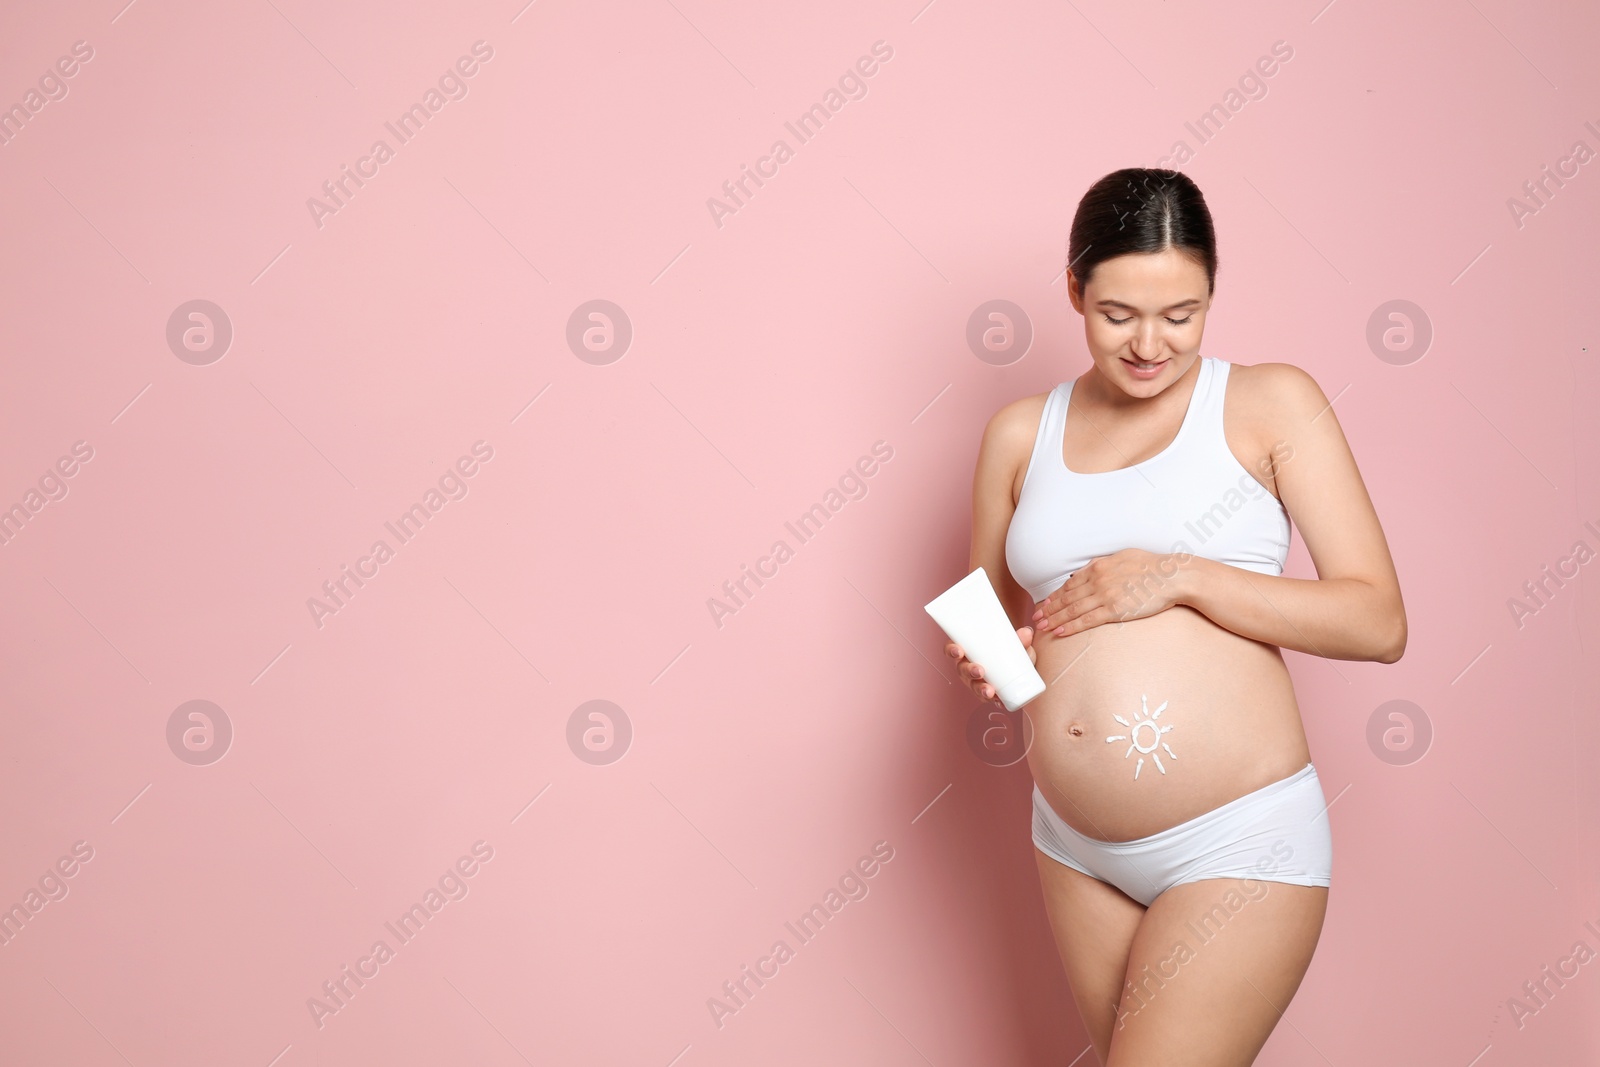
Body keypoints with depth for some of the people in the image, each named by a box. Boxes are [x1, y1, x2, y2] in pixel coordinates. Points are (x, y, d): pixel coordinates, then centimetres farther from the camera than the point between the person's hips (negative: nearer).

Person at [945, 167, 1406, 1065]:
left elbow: (1380, 621, -8)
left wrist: (1180, 577, -17)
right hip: (1078, 846, 5)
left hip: (1240, 845, -5)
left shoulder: (1270, 403, -3)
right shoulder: (1022, 434, 7)